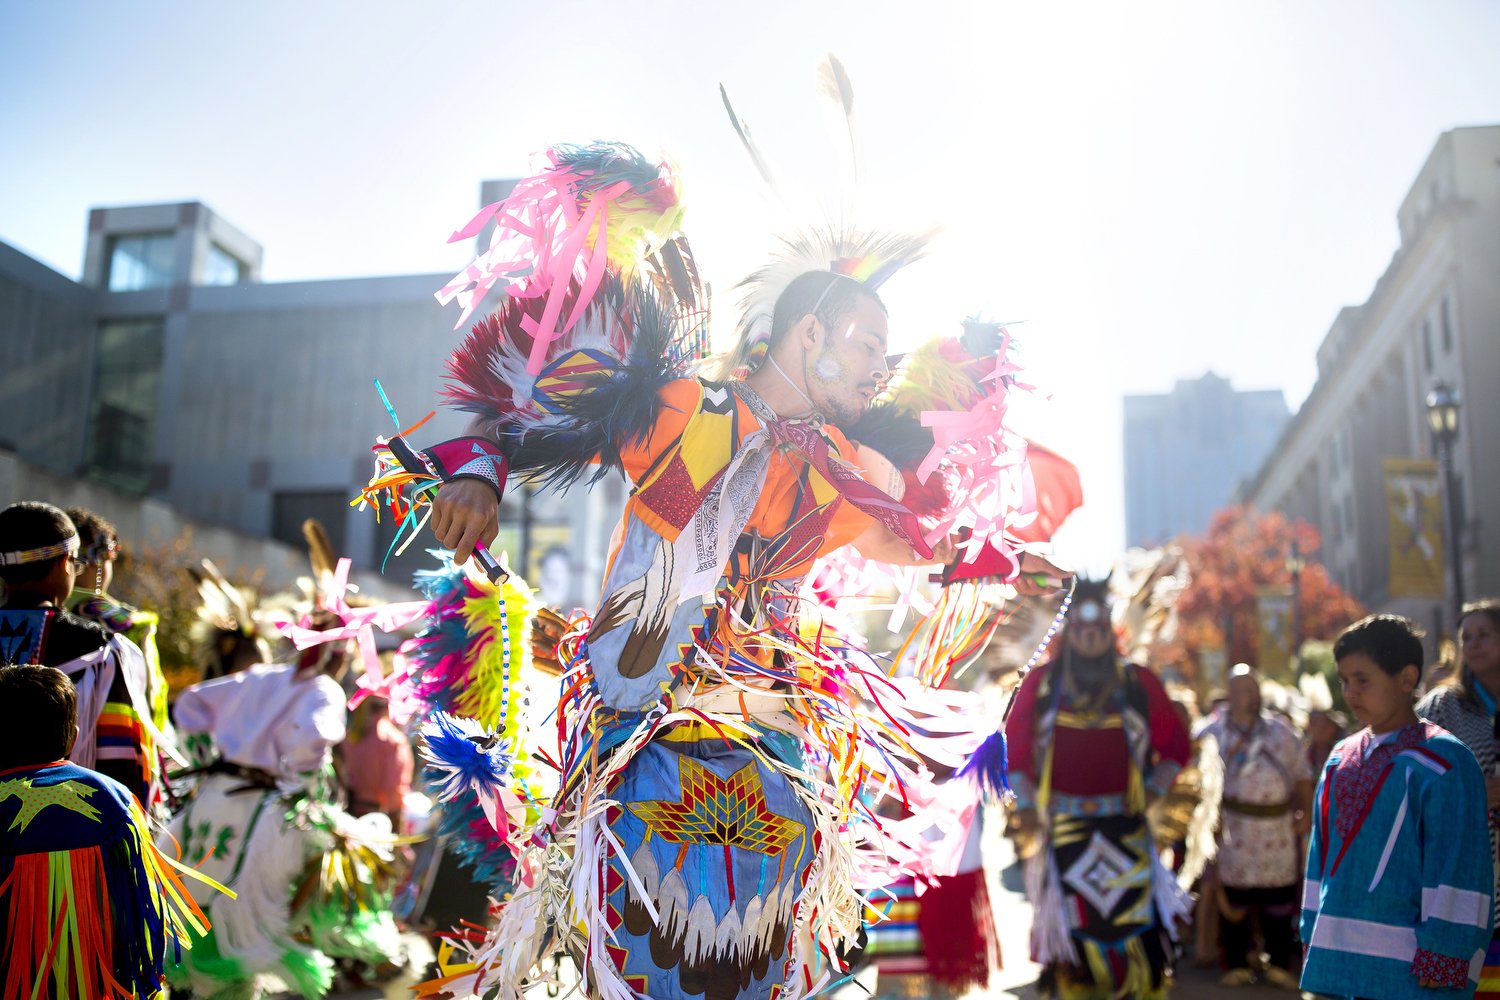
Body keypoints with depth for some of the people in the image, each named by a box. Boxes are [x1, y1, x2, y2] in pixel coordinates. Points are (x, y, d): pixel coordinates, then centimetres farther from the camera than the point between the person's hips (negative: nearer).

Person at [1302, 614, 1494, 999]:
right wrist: (1314, 935, 15)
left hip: (1409, 968, -6)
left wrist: (1441, 958, -14)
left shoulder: (1443, 761, -9)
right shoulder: (1341, 759, 12)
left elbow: (1458, 866, -12)